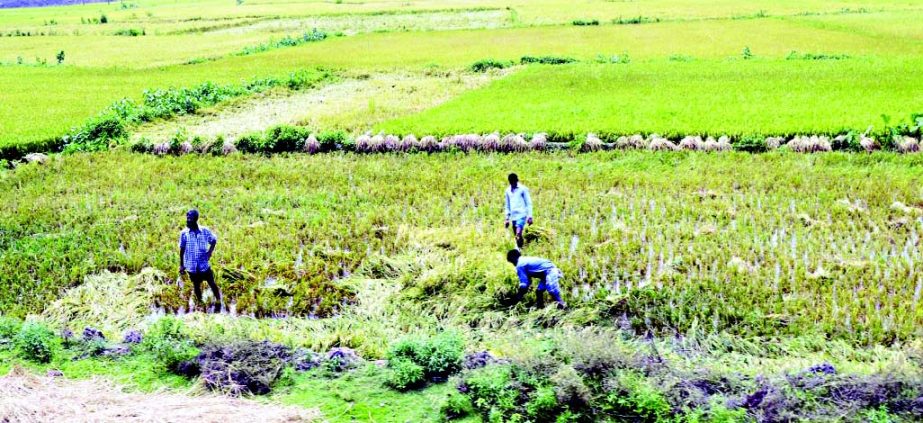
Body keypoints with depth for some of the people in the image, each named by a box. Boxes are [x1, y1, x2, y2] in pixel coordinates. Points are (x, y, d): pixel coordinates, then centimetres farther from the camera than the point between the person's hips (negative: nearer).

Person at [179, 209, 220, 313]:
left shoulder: (205, 231, -12)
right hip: (191, 265, 1)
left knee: (212, 283, 10)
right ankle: (199, 302, 40)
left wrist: (210, 251, -11)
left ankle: (218, 301, 32)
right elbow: (182, 249, 0)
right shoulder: (184, 233, -10)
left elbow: (214, 241, 5)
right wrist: (181, 265, 2)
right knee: (196, 285, 18)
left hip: (204, 264, -1)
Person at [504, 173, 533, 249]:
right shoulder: (508, 191, 13)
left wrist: (529, 216, -8)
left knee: (518, 233, -22)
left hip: (521, 215, -6)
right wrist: (507, 218, 16)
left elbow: (528, 203, -2)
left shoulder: (523, 189, -2)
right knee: (517, 236, 7)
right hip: (513, 217, 6)